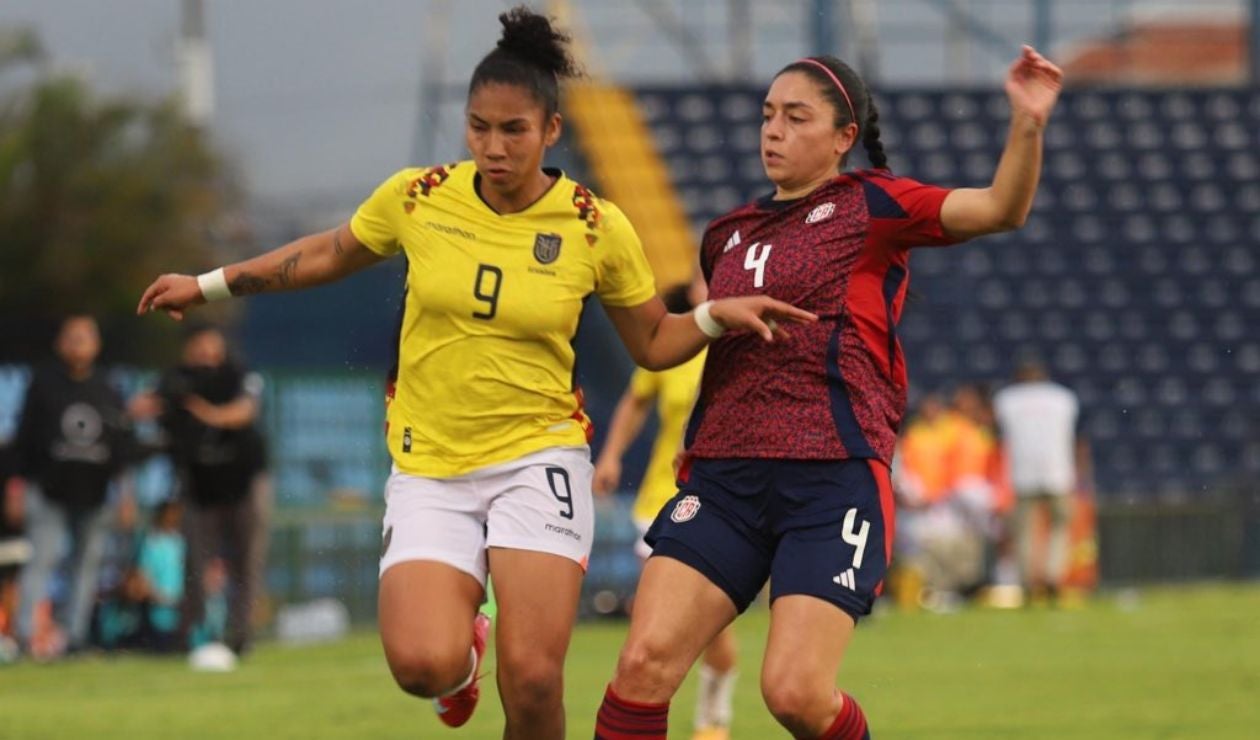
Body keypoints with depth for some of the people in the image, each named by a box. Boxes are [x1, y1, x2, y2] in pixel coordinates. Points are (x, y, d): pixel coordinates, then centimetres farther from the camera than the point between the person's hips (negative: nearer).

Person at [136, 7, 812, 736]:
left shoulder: (595, 228, -5)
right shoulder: (417, 198, -3)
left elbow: (654, 342, 10)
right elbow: (333, 253, 18)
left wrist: (716, 314, -11)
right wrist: (211, 285, 22)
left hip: (538, 459, -1)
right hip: (429, 470, 1)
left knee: (532, 680, -18)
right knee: (422, 664, -20)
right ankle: (464, 650, 20)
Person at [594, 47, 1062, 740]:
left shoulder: (871, 206, 3)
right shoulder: (727, 235, 19)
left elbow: (1001, 208, -11)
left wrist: (1027, 125, -26)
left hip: (832, 480, -5)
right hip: (724, 475, 5)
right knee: (643, 662, -12)